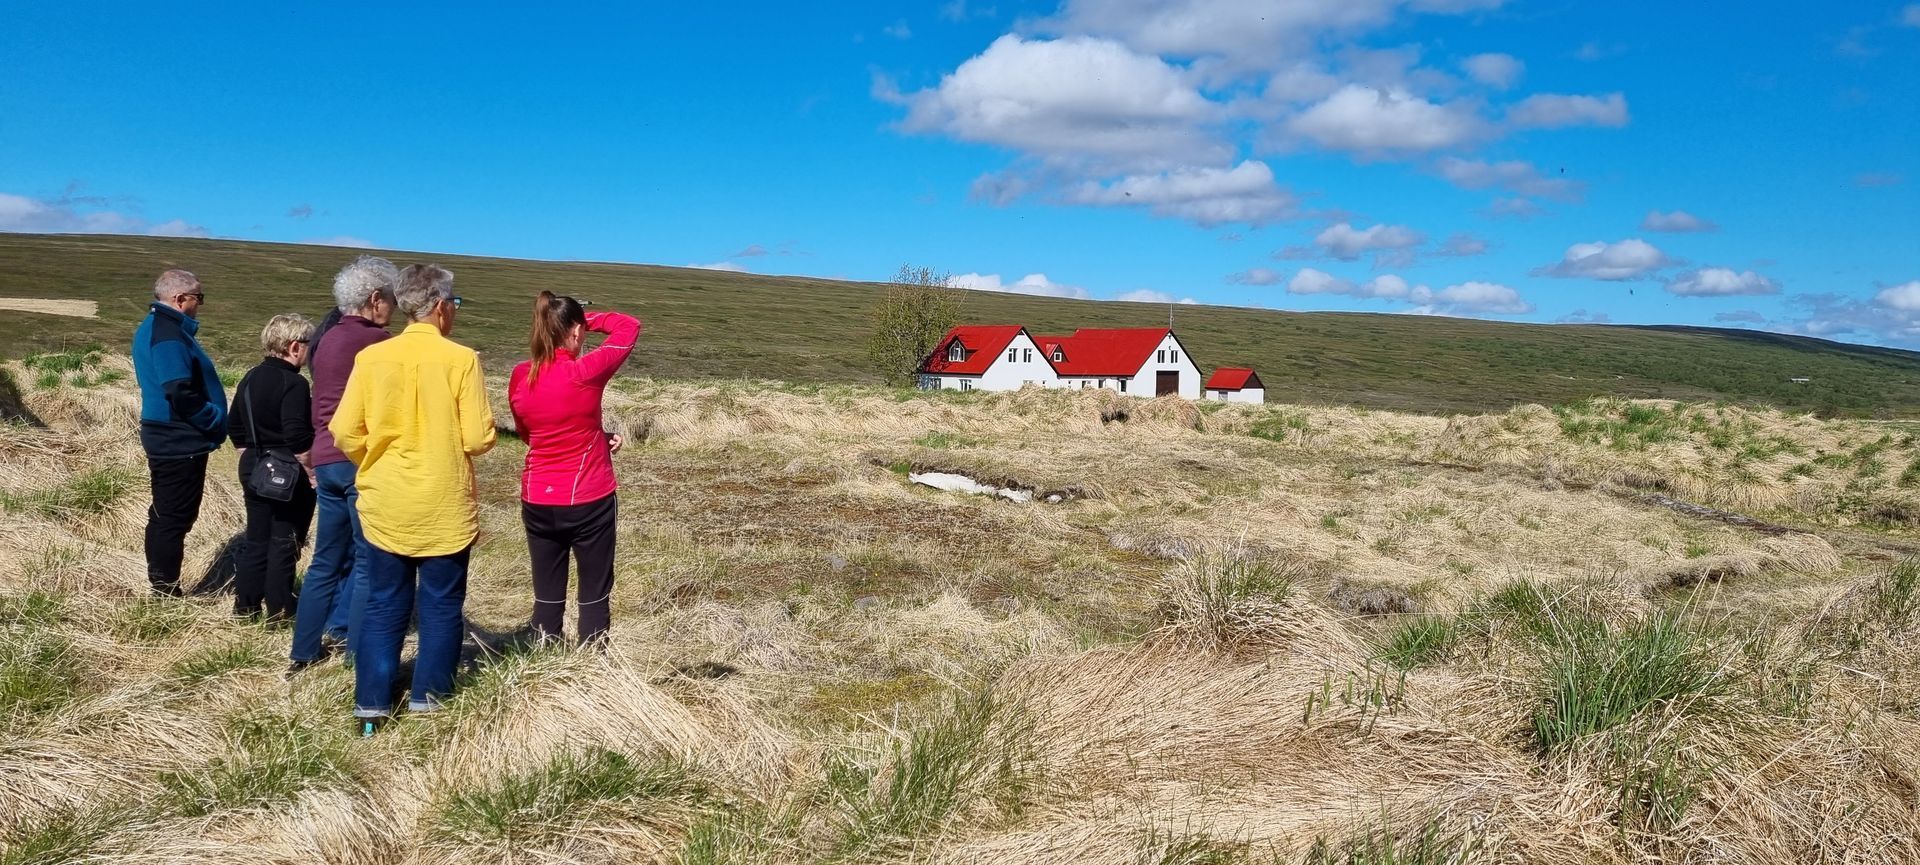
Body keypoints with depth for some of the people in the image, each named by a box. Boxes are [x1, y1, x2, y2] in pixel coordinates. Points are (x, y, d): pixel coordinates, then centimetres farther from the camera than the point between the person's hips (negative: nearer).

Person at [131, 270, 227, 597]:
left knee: (165, 515, 18)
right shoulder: (169, 334, -19)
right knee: (175, 518, -3)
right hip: (181, 443, -11)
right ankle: (167, 592, 4)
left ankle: (161, 588, 28)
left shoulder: (155, 327, 14)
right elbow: (181, 393, -27)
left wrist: (211, 420, 13)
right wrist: (216, 422, -14)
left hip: (166, 438, 11)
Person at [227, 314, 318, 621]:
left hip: (254, 468, 8)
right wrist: (311, 471, -15)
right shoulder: (294, 383, -17)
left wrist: (250, 459, 22)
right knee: (285, 540, 1)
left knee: (257, 538, 15)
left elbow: (234, 427, 16)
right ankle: (279, 608, 7)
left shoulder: (251, 379, 10)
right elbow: (298, 437, -24)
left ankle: (245, 603, 20)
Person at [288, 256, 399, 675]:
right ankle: (357, 655, 1)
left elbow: (319, 406, 20)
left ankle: (304, 652, 21)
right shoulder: (375, 340, -11)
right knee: (368, 561, -1)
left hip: (326, 459, 8)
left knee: (326, 560, 16)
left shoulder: (326, 340, 15)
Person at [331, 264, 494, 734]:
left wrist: (378, 464, 15)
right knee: (441, 606, 11)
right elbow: (478, 438, -13)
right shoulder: (461, 359, -12)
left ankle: (371, 703, 15)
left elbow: (345, 432, -3)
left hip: (384, 507, 3)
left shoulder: (371, 357, -3)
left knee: (383, 605, 13)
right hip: (445, 509, -3)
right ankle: (428, 699, 17)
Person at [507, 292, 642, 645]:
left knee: (547, 595, 13)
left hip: (537, 502, 4)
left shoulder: (519, 377, -3)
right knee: (594, 594, 10)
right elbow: (630, 326, -4)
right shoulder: (587, 372, -17)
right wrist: (588, 318, 4)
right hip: (590, 501, -4)